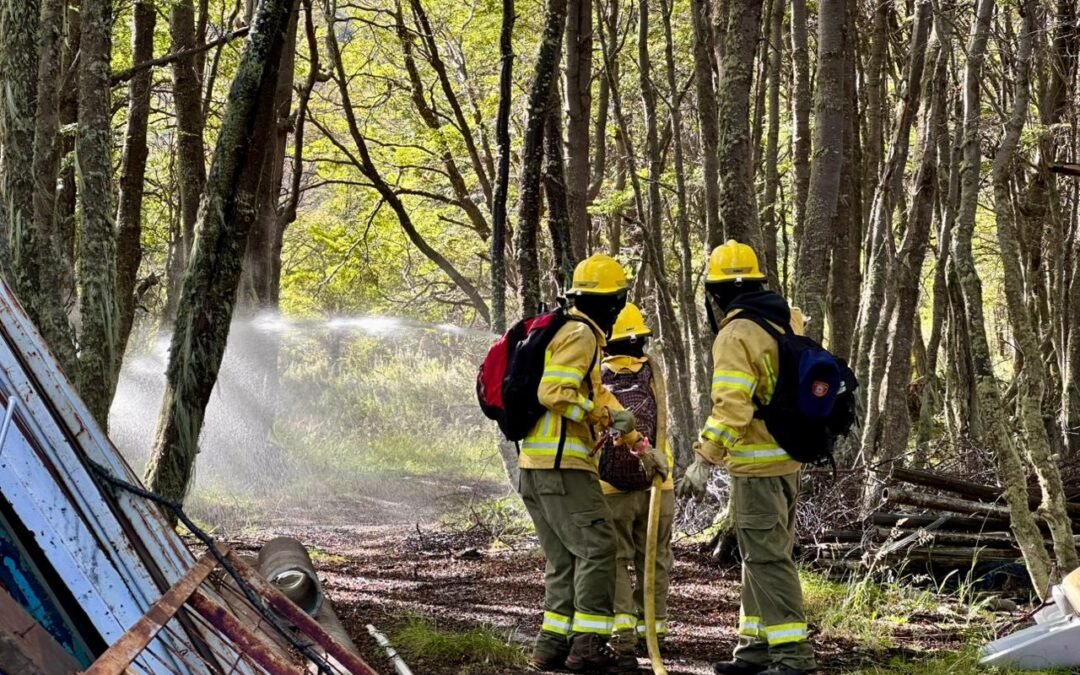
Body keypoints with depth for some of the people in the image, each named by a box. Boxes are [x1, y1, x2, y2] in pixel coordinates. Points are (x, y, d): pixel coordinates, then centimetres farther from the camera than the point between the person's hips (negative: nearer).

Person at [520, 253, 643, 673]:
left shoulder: (571, 332, 22)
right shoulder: (581, 335, -11)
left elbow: (596, 393, 27)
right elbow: (553, 393, -22)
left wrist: (636, 440, 24)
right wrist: (605, 415, -12)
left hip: (537, 465, 10)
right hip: (561, 464, -10)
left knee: (565, 559, 12)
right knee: (597, 549, -10)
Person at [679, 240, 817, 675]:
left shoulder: (736, 335, -16)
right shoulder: (788, 321, 10)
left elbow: (731, 407, -23)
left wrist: (704, 460, -21)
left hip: (757, 464, -9)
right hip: (788, 457, 9)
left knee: (767, 558, -8)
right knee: (761, 555, 16)